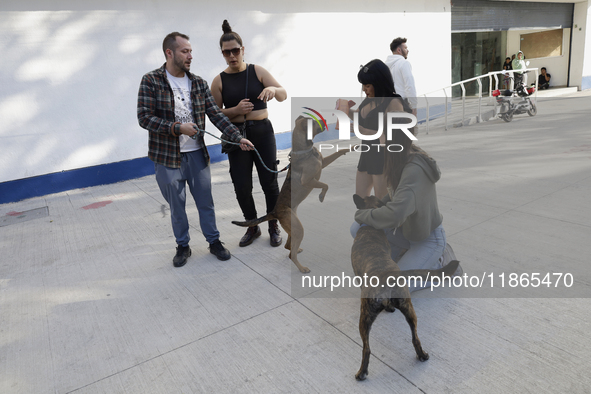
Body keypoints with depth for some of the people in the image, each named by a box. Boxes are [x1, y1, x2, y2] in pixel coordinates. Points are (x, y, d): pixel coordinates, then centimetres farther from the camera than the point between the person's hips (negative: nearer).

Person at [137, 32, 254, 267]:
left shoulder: (199, 84, 5)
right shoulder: (151, 81, -6)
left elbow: (216, 115, 0)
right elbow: (144, 117, -12)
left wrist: (238, 138, -11)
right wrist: (177, 128, -20)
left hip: (197, 154, 3)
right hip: (167, 157, -3)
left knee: (205, 201, 11)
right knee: (176, 206, 10)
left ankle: (214, 241, 27)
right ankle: (182, 246, 28)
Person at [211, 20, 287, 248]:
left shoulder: (257, 71, 1)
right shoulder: (219, 81, 1)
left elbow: (283, 96, -5)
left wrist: (272, 88, -28)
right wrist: (236, 110, -17)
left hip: (263, 131, 0)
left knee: (269, 182, 2)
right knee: (242, 186, 1)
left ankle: (274, 227, 22)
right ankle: (253, 227, 23)